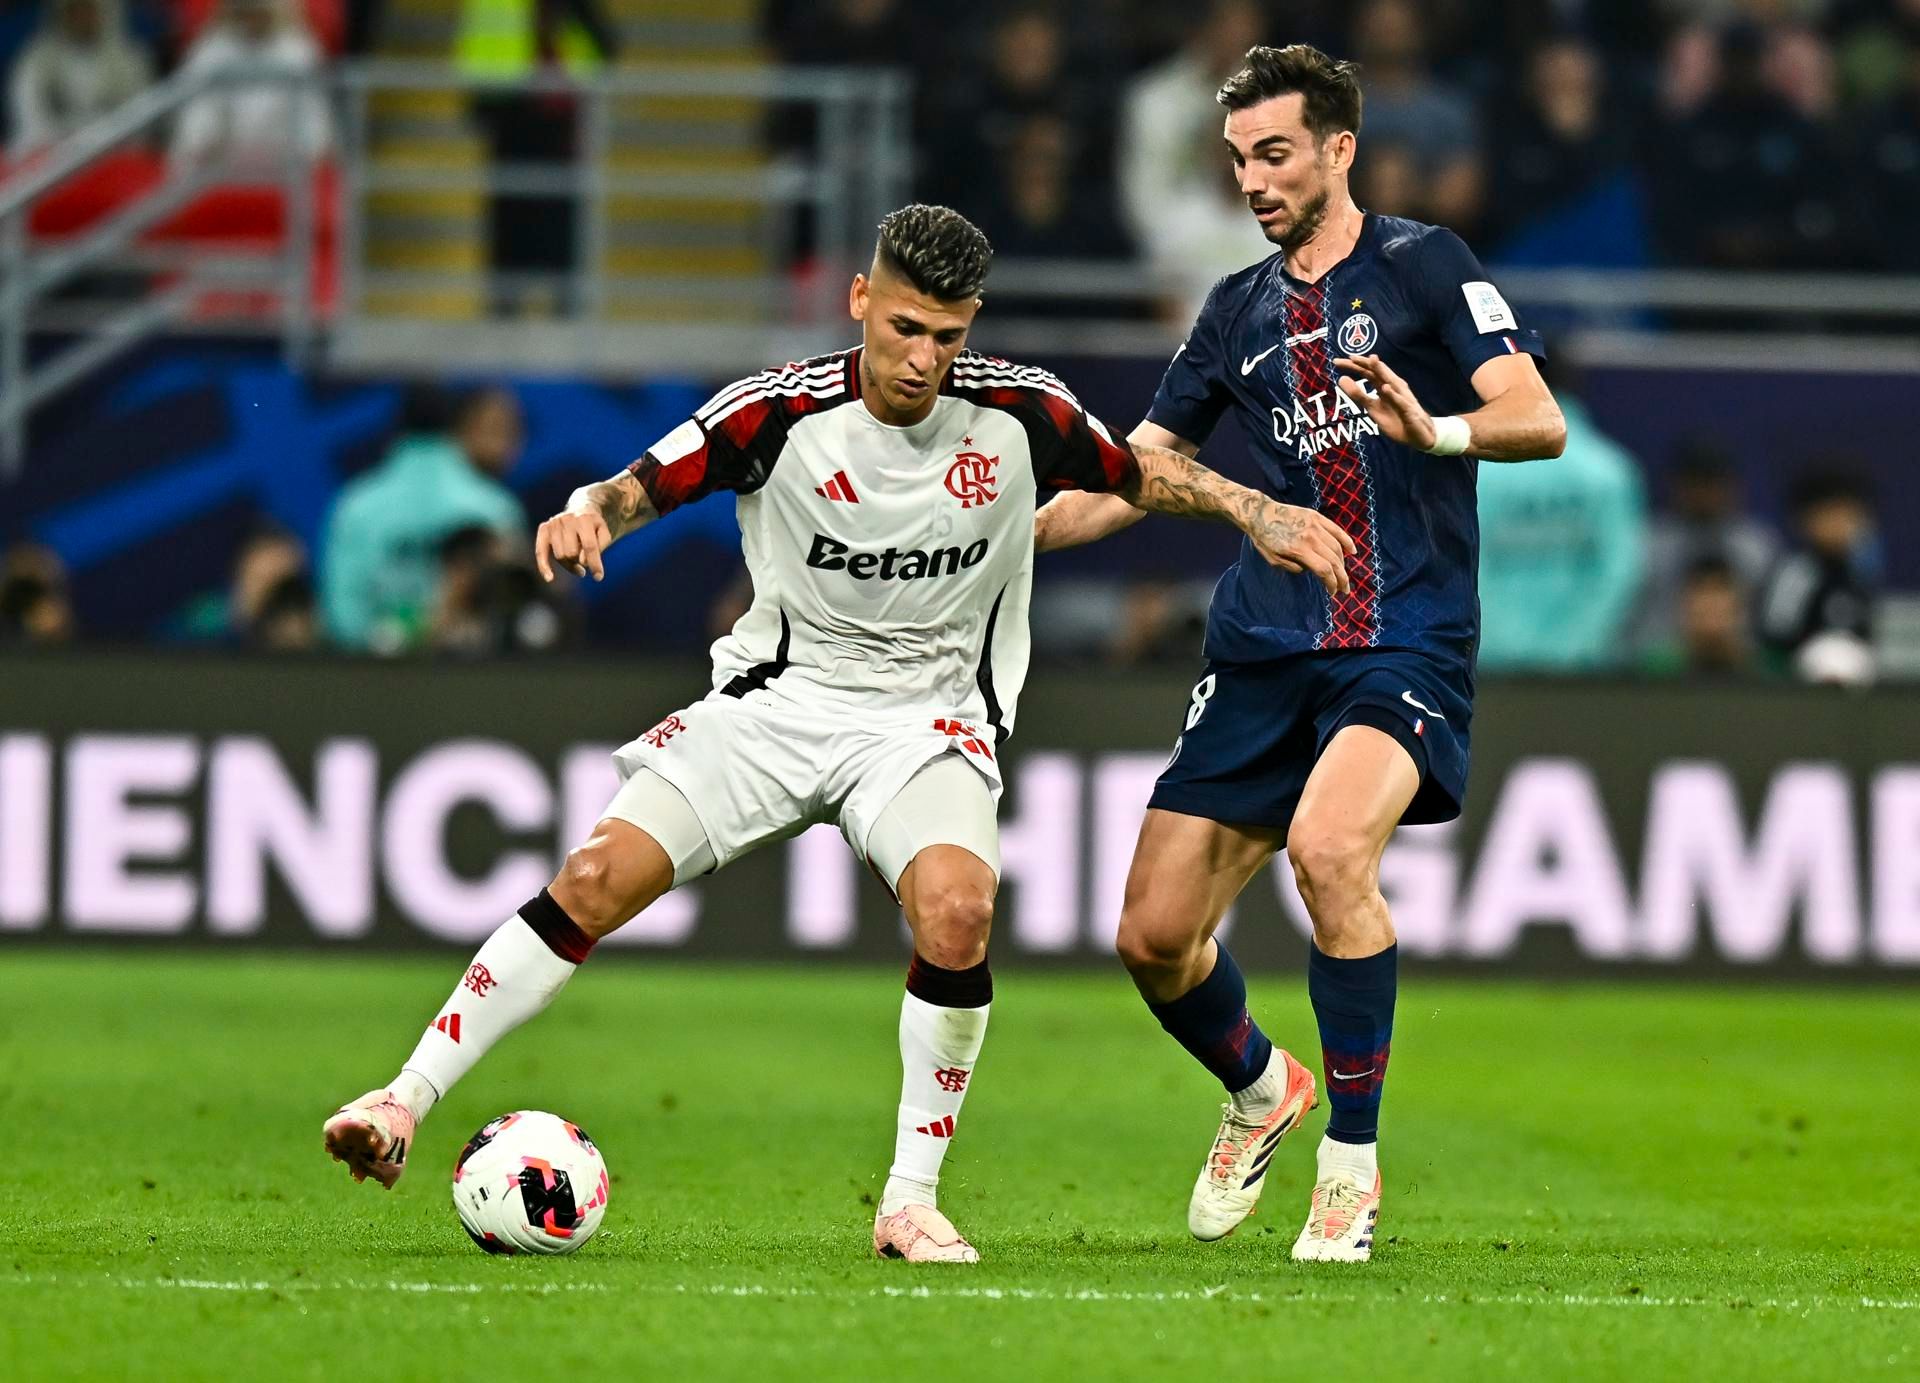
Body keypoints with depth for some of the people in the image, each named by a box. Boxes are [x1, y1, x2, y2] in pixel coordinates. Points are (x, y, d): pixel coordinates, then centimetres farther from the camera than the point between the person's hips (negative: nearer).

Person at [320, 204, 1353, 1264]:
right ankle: (405, 1103, -5)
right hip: (778, 698, 0)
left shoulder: (1019, 411, -7)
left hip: (931, 720, 0)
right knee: (596, 879, -16)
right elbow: (640, 488, -8)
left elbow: (1137, 474, 10)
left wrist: (1257, 511, -4)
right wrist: (585, 517, -31)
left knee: (957, 909, -30)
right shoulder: (782, 412, -12)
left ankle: (911, 1202, -16)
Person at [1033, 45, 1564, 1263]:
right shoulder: (1240, 310, 16)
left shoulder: (1423, 267, 0)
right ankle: (1261, 1092, 34)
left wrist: (1435, 430, -32)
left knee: (1328, 844, -32)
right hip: (1263, 648, 6)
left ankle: (1354, 1163, -16)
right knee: (1155, 935, 0)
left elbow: (1539, 421, -12)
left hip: (1407, 645, -6)